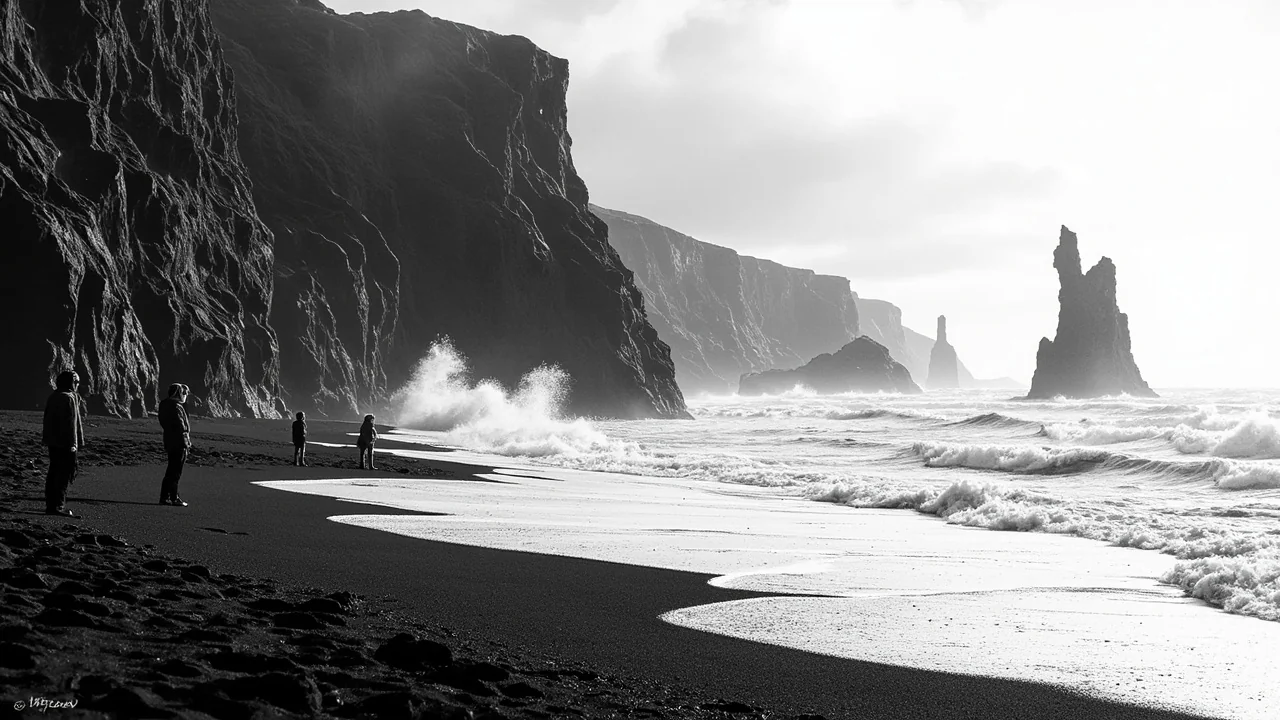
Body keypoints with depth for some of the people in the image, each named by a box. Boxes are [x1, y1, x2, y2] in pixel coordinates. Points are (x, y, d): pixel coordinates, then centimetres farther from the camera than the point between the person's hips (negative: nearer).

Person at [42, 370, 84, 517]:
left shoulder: (53, 397, 13)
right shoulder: (70, 398, -15)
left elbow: (48, 420, 18)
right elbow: (71, 423, -18)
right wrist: (73, 443, -17)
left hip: (52, 442, 9)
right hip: (65, 443, -9)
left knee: (54, 472, 13)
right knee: (65, 474, -6)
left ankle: (50, 505, 17)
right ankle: (58, 506, -9)